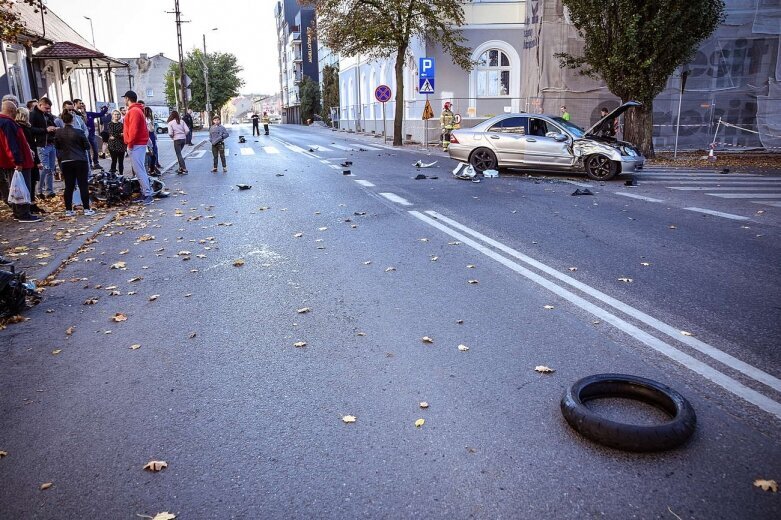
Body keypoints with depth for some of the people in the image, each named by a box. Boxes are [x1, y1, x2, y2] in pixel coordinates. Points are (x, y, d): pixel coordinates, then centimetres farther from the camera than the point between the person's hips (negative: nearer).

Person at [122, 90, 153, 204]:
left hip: (136, 145, -10)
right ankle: (145, 193, 12)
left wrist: (130, 143, -14)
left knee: (139, 170, -11)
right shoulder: (136, 110, 19)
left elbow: (133, 129, -20)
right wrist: (128, 138, 19)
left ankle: (147, 194, -13)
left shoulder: (134, 111, -13)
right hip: (138, 144, 10)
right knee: (139, 169, 10)